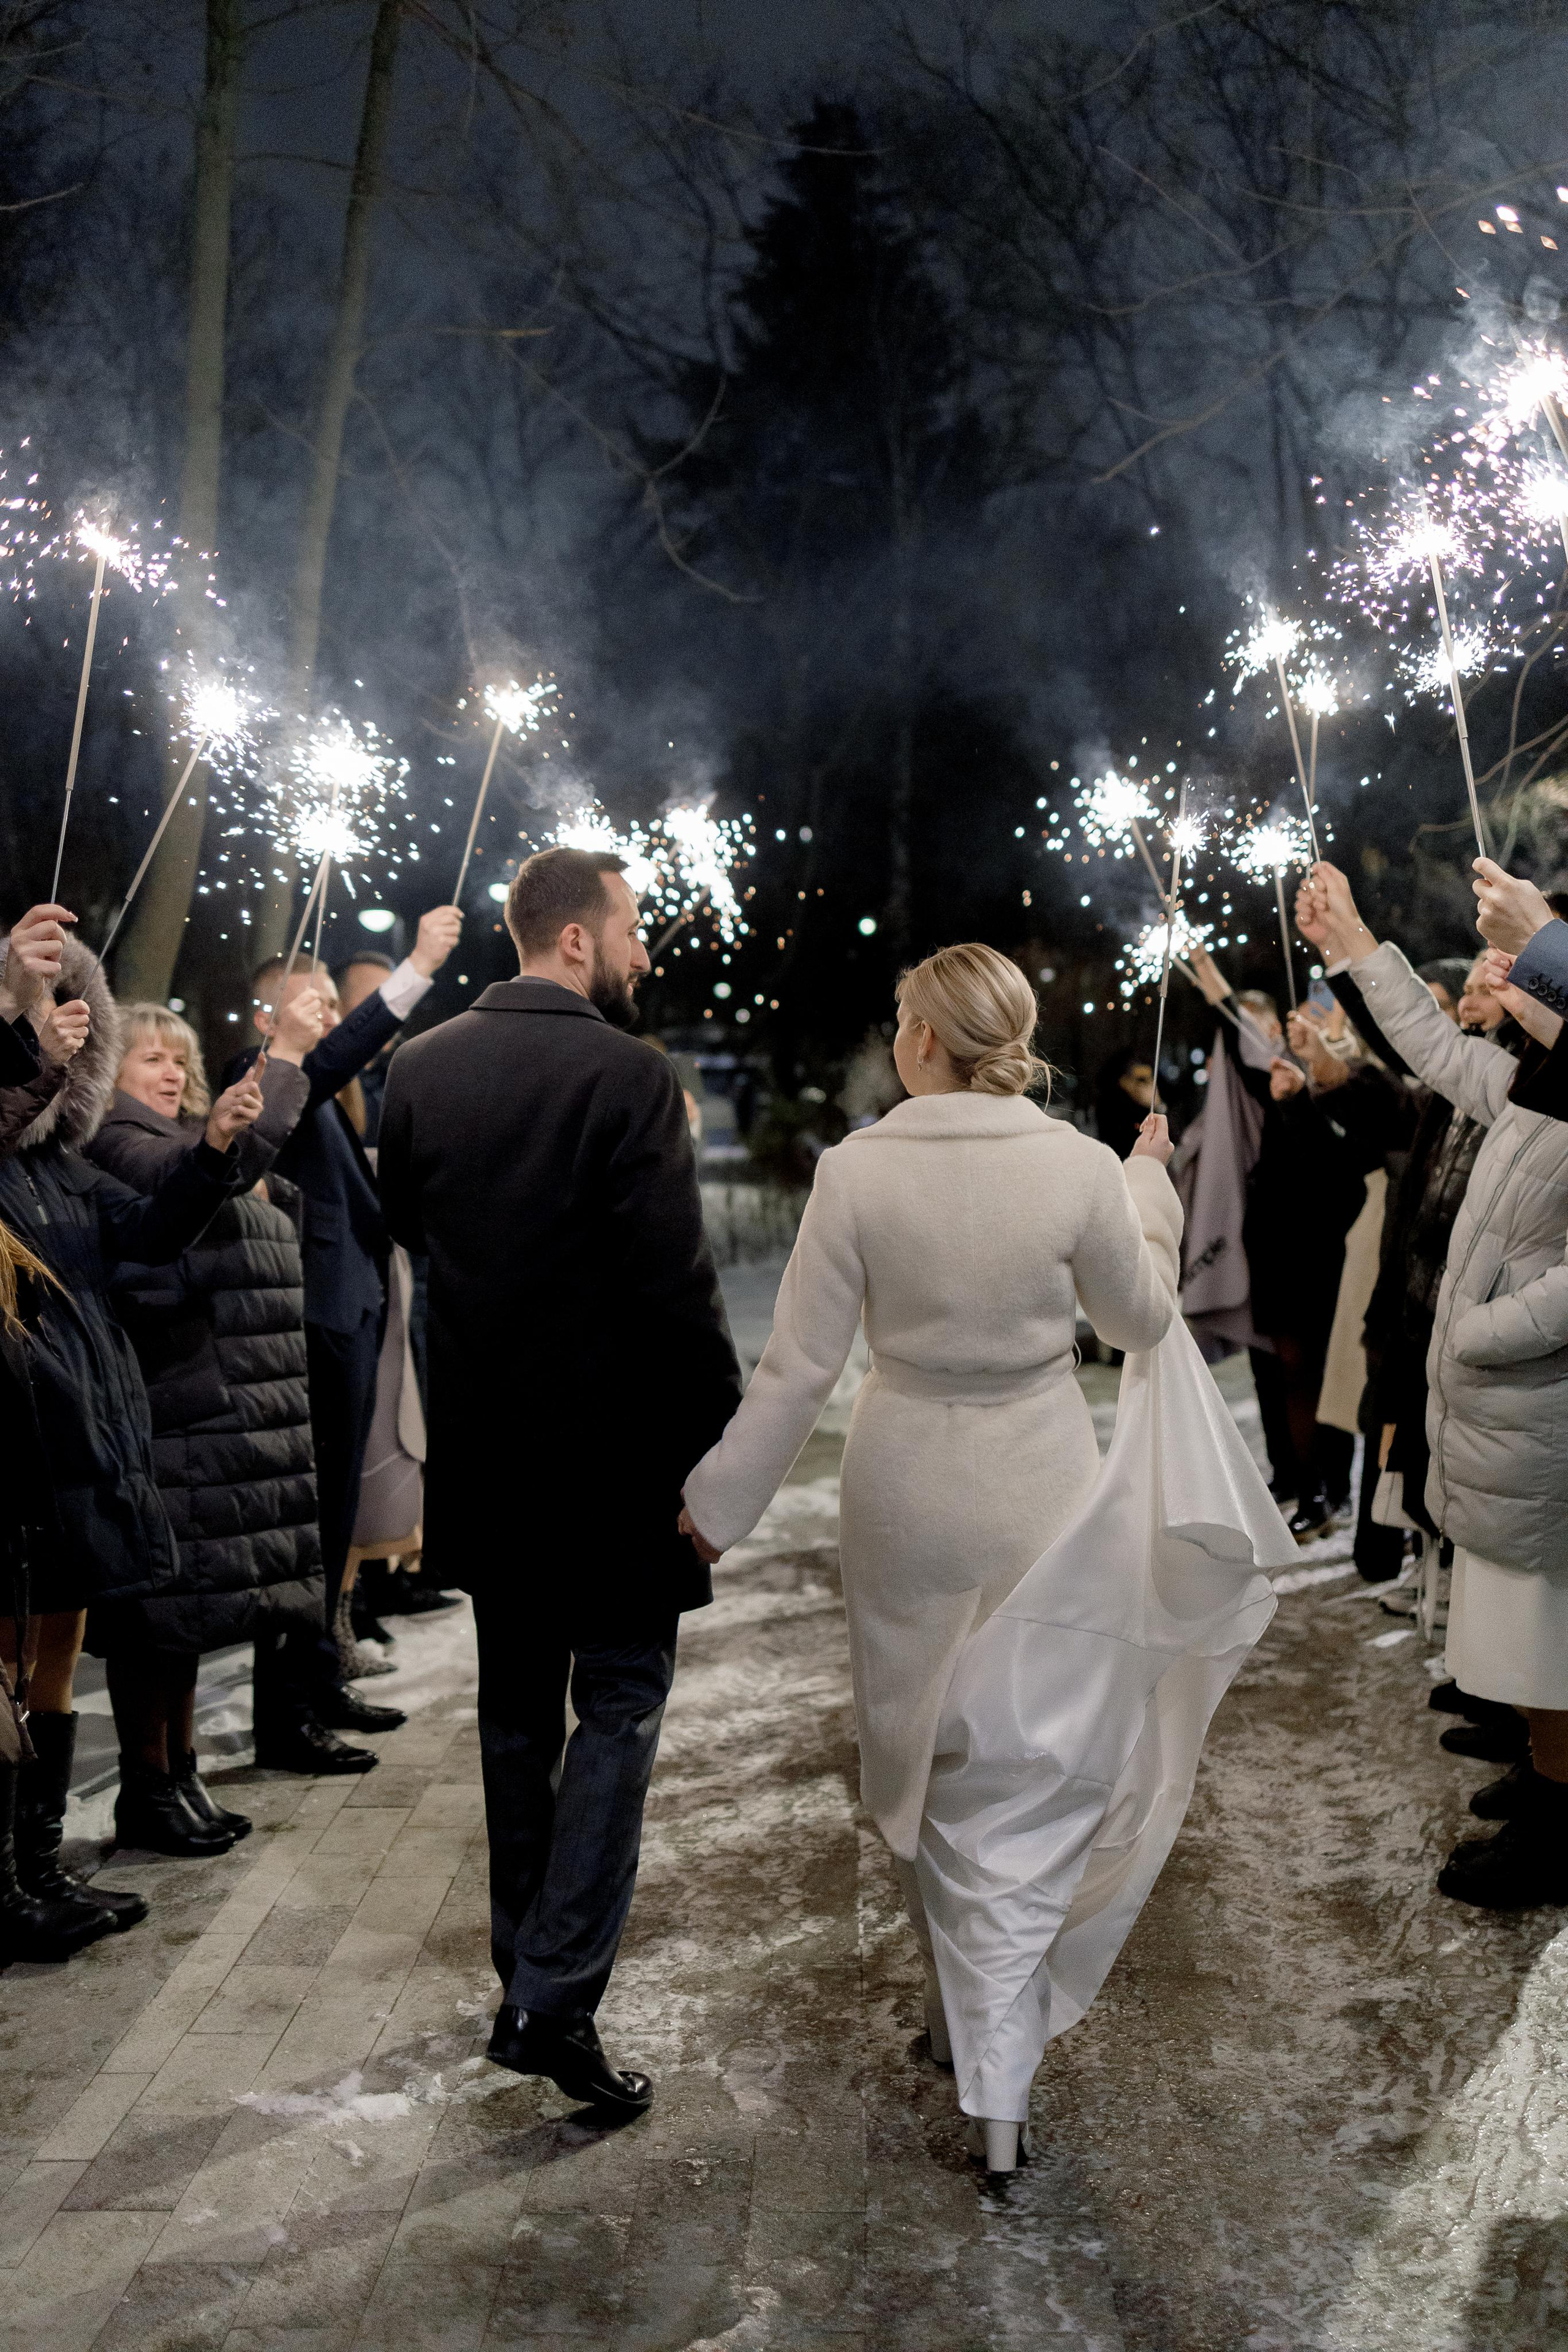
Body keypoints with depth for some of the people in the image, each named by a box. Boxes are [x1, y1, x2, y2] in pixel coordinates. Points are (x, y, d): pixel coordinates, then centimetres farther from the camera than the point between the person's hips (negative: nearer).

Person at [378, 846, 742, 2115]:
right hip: (612, 1450, -6)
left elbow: (403, 1230, 11)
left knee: (517, 1710, 18)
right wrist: (724, 1431, -10)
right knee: (619, 1703, 4)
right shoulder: (627, 1074, -17)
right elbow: (676, 1281, -19)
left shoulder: (421, 1067, 2)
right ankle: (555, 1999, 0)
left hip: (481, 1445, 6)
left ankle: (527, 1970, 30)